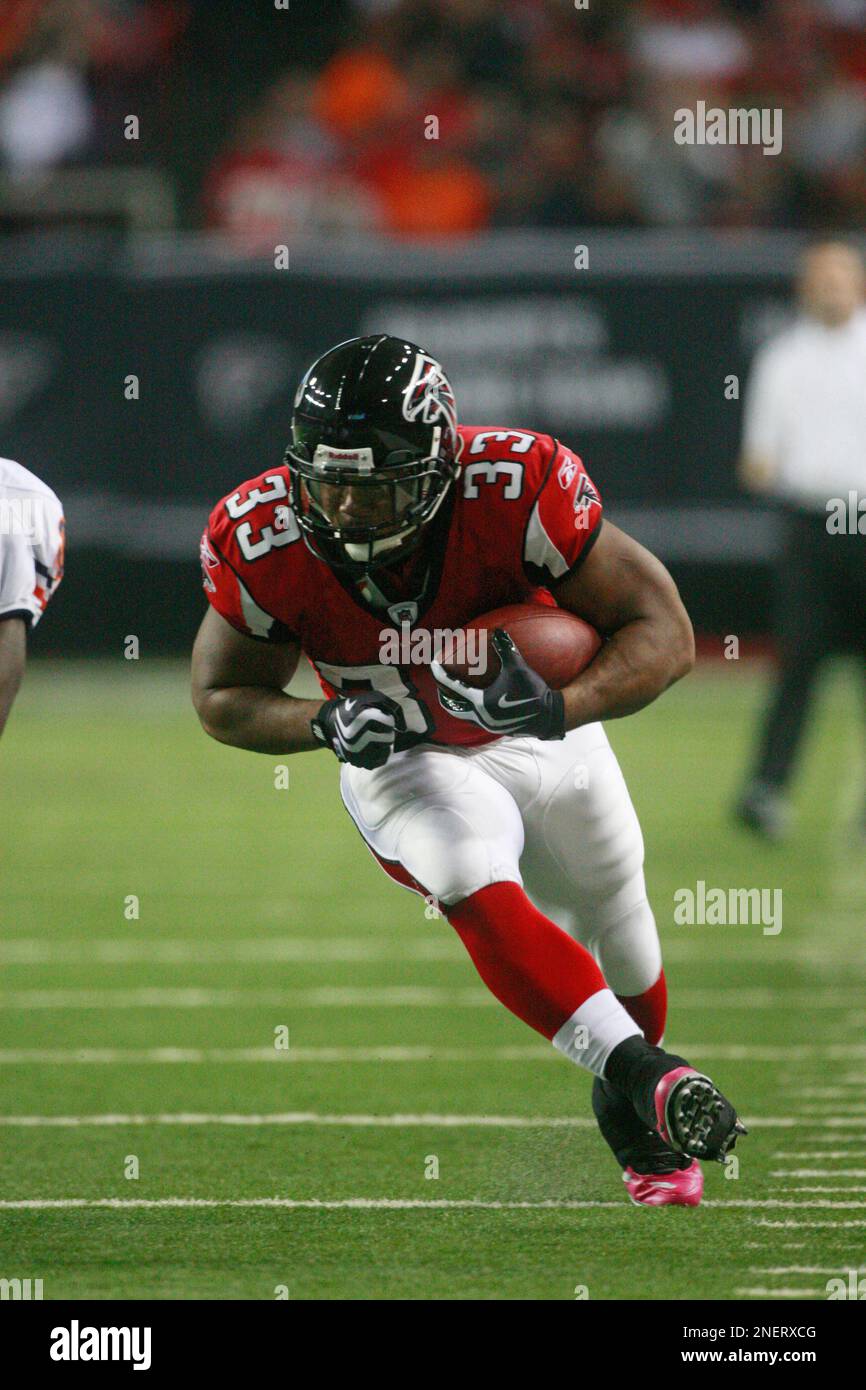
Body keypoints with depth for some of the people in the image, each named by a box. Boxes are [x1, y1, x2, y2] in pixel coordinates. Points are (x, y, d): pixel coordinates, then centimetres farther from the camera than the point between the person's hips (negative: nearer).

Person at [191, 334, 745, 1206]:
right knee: (480, 891, -34)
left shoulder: (515, 491, -35)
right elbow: (222, 698, -11)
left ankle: (632, 1120, 50)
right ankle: (646, 1075, -37)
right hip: (406, 764, -1)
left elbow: (663, 632, -29)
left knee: (619, 938, 21)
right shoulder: (266, 542, -28)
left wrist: (560, 707, -46)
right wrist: (329, 724, -31)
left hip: (548, 737, 1)